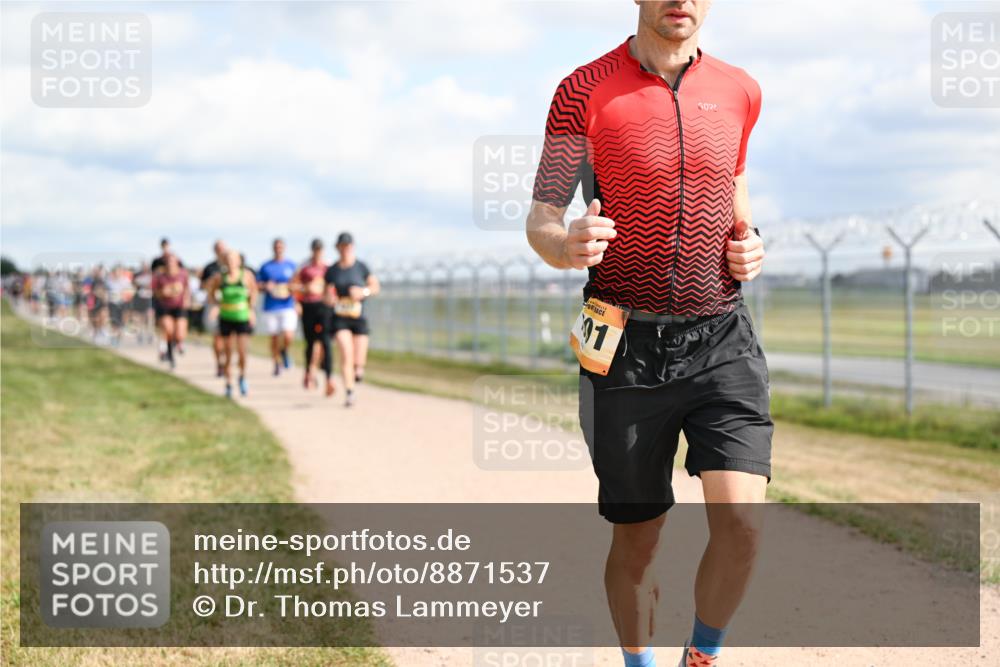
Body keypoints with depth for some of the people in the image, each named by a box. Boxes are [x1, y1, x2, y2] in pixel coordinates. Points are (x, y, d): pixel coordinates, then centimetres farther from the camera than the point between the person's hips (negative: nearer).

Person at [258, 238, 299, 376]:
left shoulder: (291, 265, 7)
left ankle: (284, 351, 18)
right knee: (274, 338, 4)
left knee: (288, 337, -15)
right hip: (271, 307, 1)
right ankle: (277, 364, 22)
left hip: (288, 307, -1)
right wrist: (266, 286, -13)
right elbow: (258, 285, 7)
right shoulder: (265, 267, 5)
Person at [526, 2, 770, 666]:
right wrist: (567, 246, -26)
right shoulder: (585, 91, -3)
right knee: (636, 538, 7)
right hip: (627, 348, -2)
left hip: (722, 341, 2)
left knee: (742, 520, -15)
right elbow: (541, 218, -2)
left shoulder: (738, 91, 7)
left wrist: (749, 243, 4)